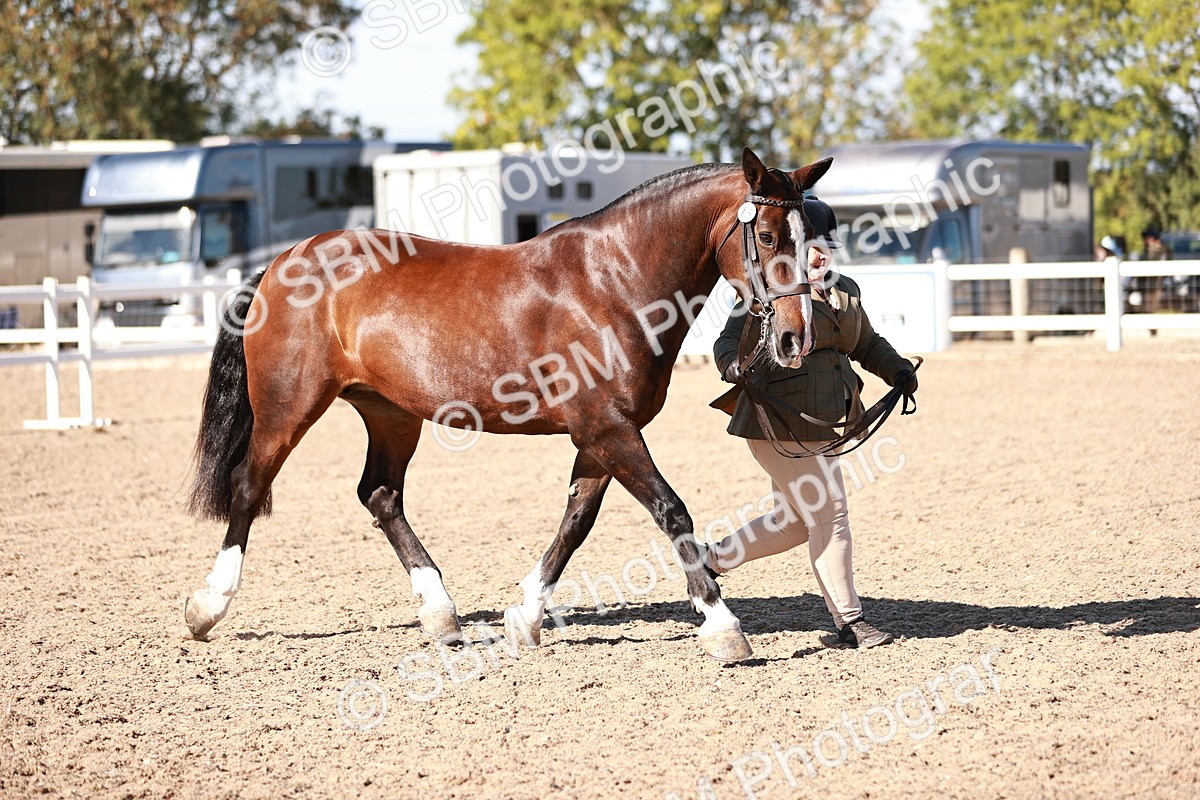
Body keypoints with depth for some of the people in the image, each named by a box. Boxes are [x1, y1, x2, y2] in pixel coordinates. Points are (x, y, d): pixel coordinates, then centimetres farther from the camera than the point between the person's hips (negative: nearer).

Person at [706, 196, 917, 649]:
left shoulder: (844, 291, 14)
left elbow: (867, 344, 25)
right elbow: (728, 344, -15)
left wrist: (897, 370, 8)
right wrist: (737, 366, -37)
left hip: (818, 426, 9)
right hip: (780, 424, -9)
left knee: (795, 521, 15)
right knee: (830, 515, -6)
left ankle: (711, 561, 30)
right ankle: (849, 622, 3)